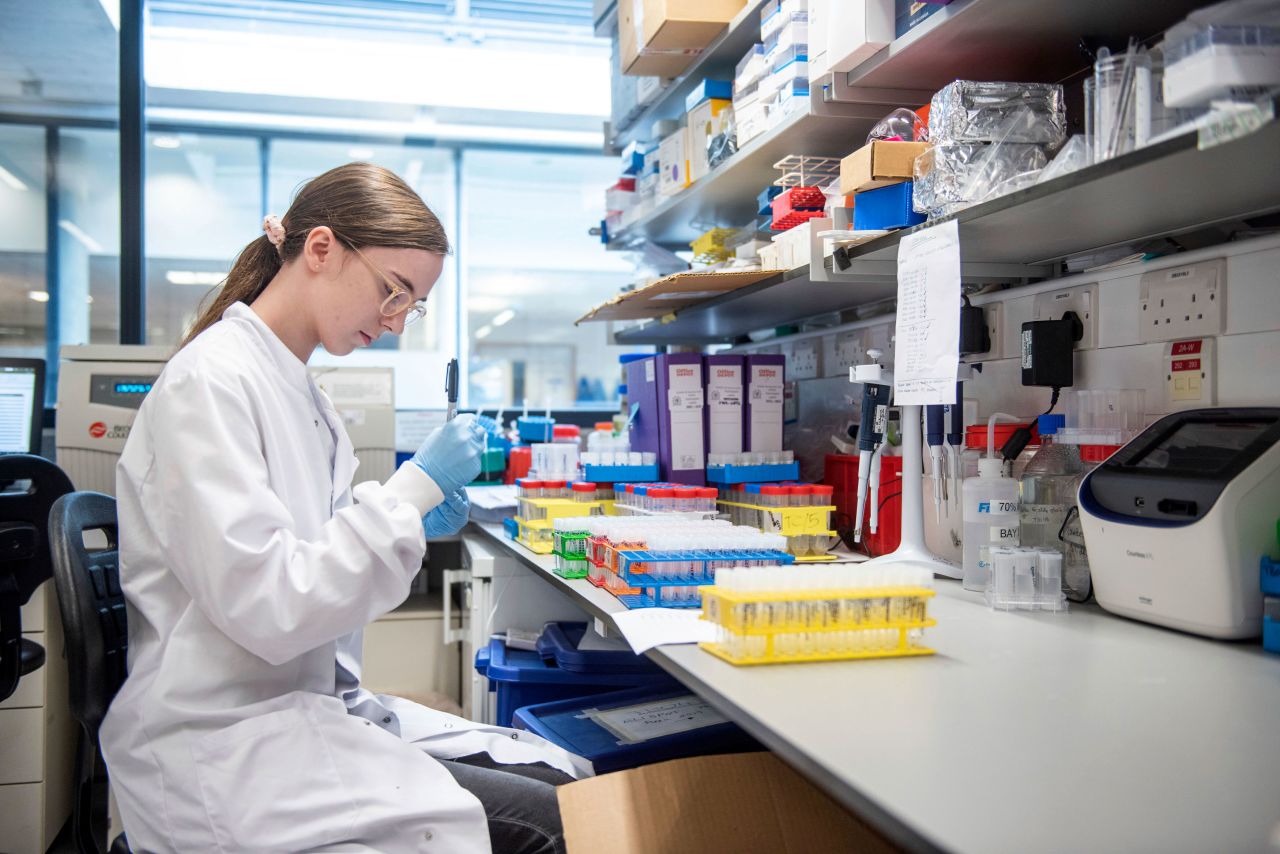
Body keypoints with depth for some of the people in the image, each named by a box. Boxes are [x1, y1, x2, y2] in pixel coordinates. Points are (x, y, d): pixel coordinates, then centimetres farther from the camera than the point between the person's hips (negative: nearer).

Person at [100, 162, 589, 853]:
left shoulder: (300, 392, 12)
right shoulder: (212, 379, -16)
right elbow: (266, 609, -23)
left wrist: (411, 527, 2)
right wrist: (414, 490, -19)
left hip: (310, 705, 9)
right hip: (225, 746, -9)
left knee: (574, 780, -3)